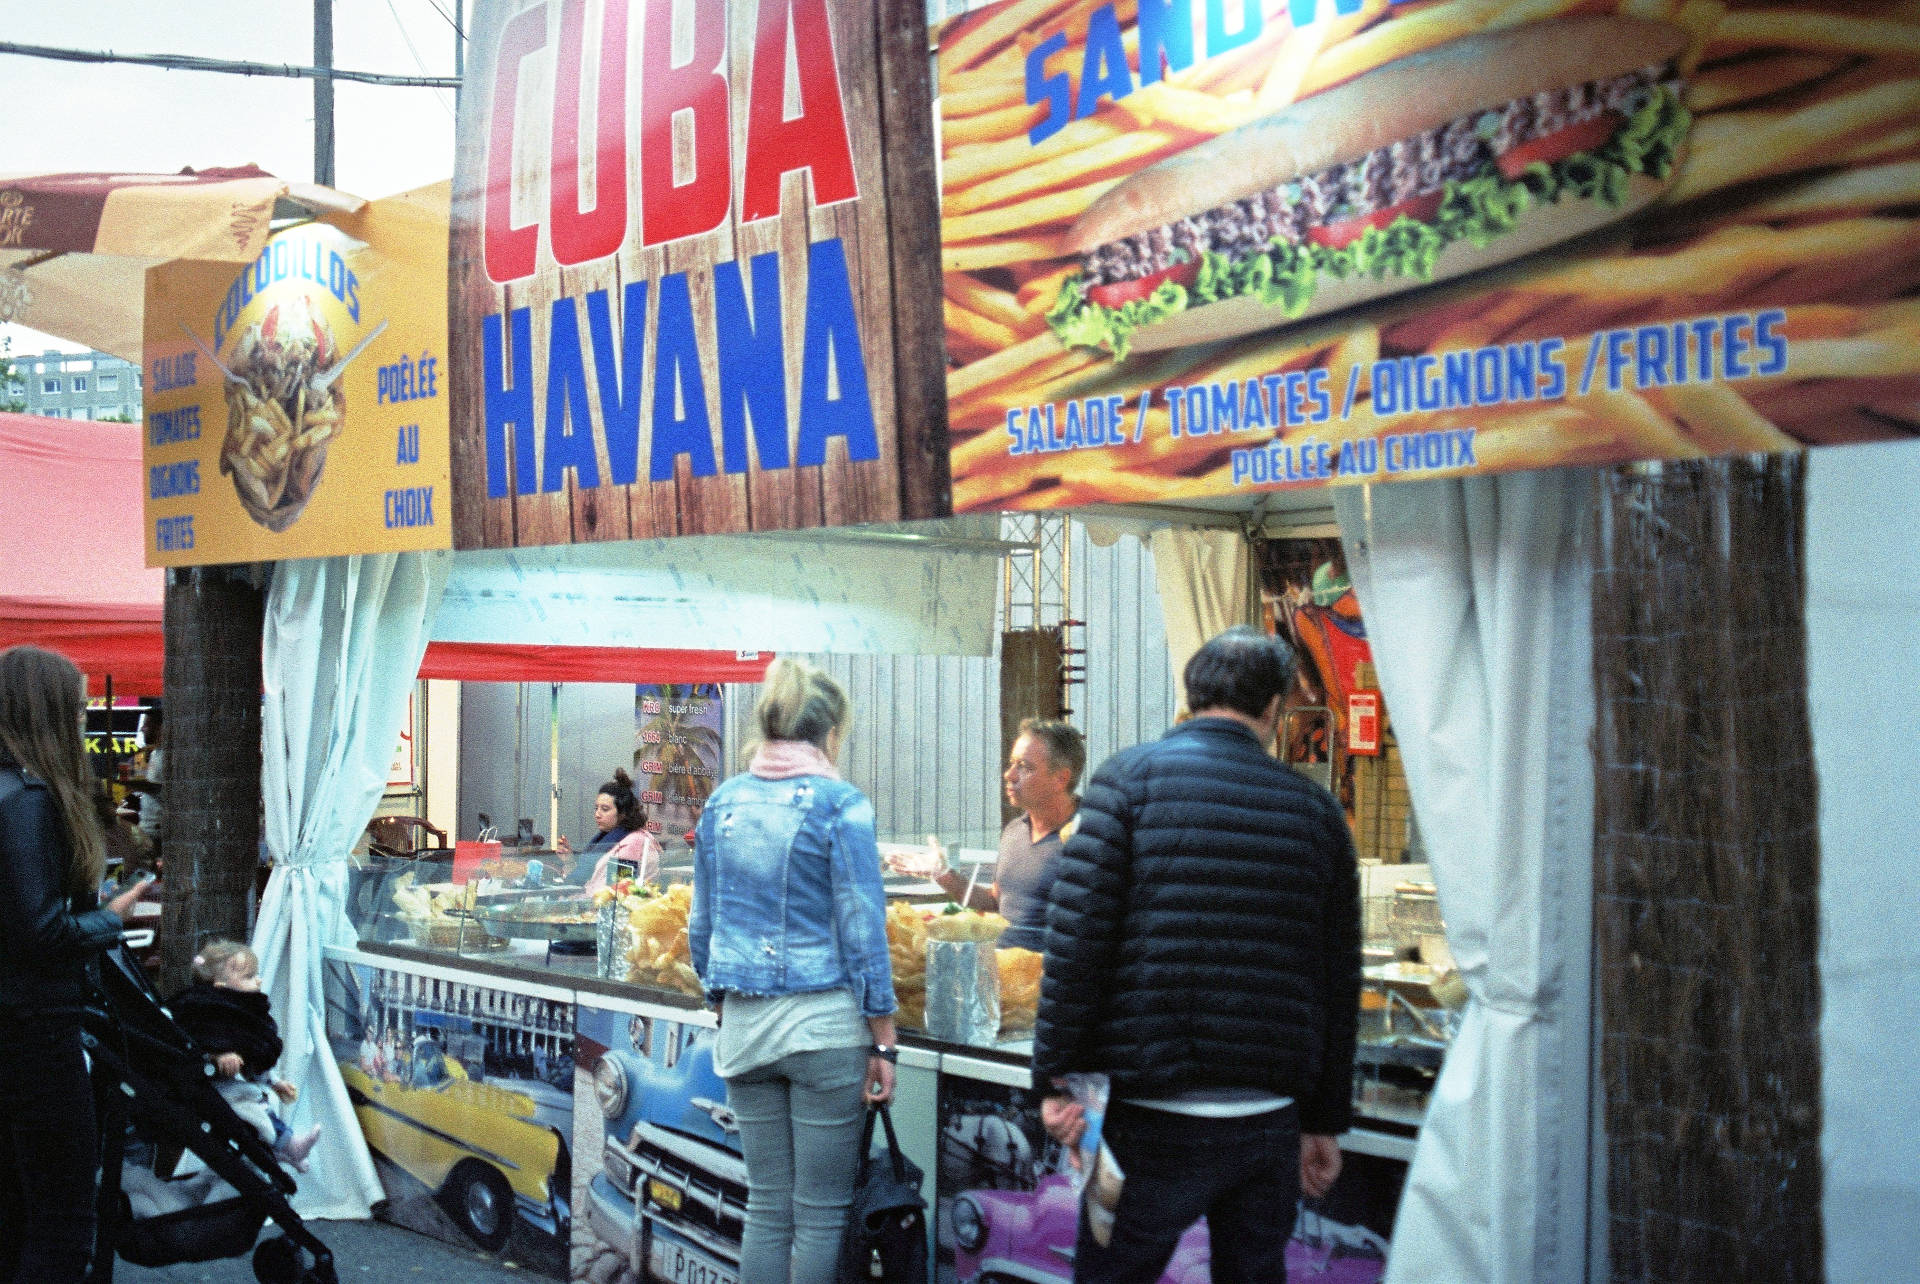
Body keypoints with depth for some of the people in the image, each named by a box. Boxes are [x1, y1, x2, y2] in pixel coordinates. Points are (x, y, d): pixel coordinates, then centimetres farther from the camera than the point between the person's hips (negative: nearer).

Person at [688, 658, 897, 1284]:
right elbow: (861, 928, -9)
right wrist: (883, 1044, -4)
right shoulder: (841, 805, -8)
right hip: (824, 1021, -5)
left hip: (745, 1023, 5)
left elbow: (703, 922, 12)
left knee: (766, 1205, 13)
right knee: (821, 1214, 4)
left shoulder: (722, 802, 7)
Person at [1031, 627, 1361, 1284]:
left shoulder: (1132, 777, -1)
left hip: (1155, 1116, -3)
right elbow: (1339, 980, 11)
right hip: (1272, 1120, 4)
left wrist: (1056, 1076, -4)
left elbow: (1077, 933, -9)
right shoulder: (1316, 809, 9)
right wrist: (1325, 1123, 18)